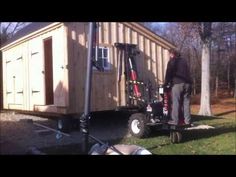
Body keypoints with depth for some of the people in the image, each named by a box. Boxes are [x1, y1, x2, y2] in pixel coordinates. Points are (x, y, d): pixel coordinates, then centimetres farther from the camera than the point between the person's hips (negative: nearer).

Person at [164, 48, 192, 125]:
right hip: (187, 83, 6)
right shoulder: (184, 61, 24)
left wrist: (165, 84, 7)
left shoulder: (172, 61, 5)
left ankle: (175, 120, -7)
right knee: (186, 102, 6)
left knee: (175, 103, -5)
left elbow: (168, 73, 0)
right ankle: (187, 120, 7)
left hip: (177, 83, -6)